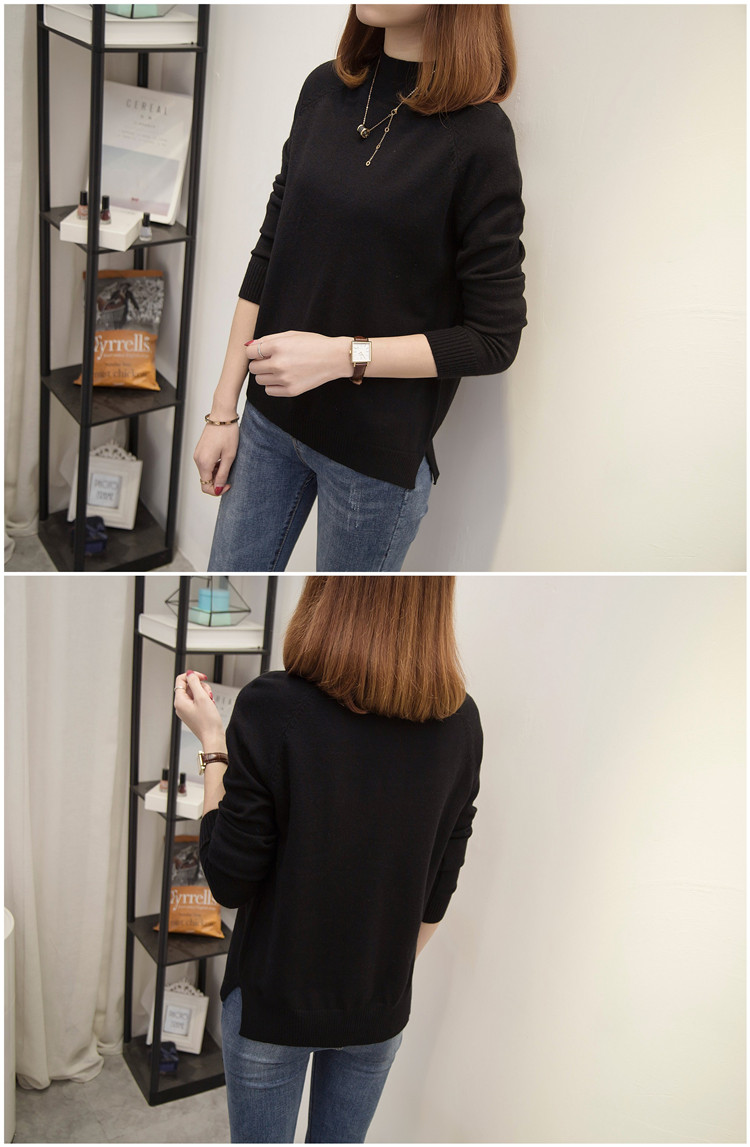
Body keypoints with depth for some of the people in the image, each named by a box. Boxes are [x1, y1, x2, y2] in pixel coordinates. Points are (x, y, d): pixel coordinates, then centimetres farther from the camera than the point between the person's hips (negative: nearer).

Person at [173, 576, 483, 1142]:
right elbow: (438, 891, -2)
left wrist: (213, 744, -7)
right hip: (380, 1009, 3)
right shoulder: (459, 722, -12)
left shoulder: (271, 709, -25)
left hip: (273, 1000, -2)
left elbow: (229, 880, -16)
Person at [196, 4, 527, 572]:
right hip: (272, 418, 5)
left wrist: (343, 355, -20)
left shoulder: (480, 135, -15)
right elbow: (269, 254, 5)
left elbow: (494, 339, -13)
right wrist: (224, 408, 5)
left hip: (380, 449, -5)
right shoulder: (325, 88, 2)